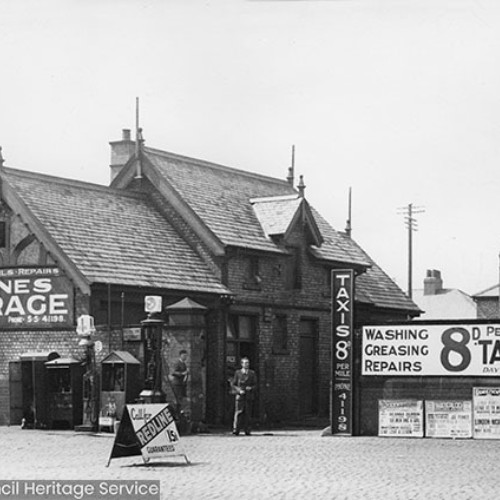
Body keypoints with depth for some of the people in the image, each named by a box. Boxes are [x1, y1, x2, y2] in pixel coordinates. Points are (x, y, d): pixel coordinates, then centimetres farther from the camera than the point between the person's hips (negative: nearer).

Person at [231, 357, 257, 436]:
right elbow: (233, 385, 6)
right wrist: (239, 390, -9)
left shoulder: (252, 373, 12)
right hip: (239, 396, -1)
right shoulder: (237, 373, 8)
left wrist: (251, 388, -10)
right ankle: (236, 430, -10)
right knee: (238, 412, -10)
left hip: (249, 396, 2)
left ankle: (247, 431, 3)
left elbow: (255, 385, 12)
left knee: (248, 414, -2)